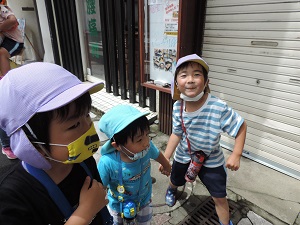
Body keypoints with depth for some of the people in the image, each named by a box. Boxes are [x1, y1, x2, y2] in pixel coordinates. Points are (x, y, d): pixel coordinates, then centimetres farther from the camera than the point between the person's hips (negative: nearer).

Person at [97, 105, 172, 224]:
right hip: (120, 207, -2)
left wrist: (166, 166, 13)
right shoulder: (107, 163, -41)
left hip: (144, 200, 3)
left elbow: (157, 155, -6)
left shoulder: (147, 147, -30)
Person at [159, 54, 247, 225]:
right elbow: (177, 134, -7)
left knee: (220, 198, 9)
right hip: (184, 156, 4)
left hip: (212, 160, -3)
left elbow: (241, 126, -19)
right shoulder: (178, 107, -20)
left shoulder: (219, 107, -33)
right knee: (175, 180, 30)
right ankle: (172, 189, 68)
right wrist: (165, 158, -4)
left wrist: (236, 155, -23)